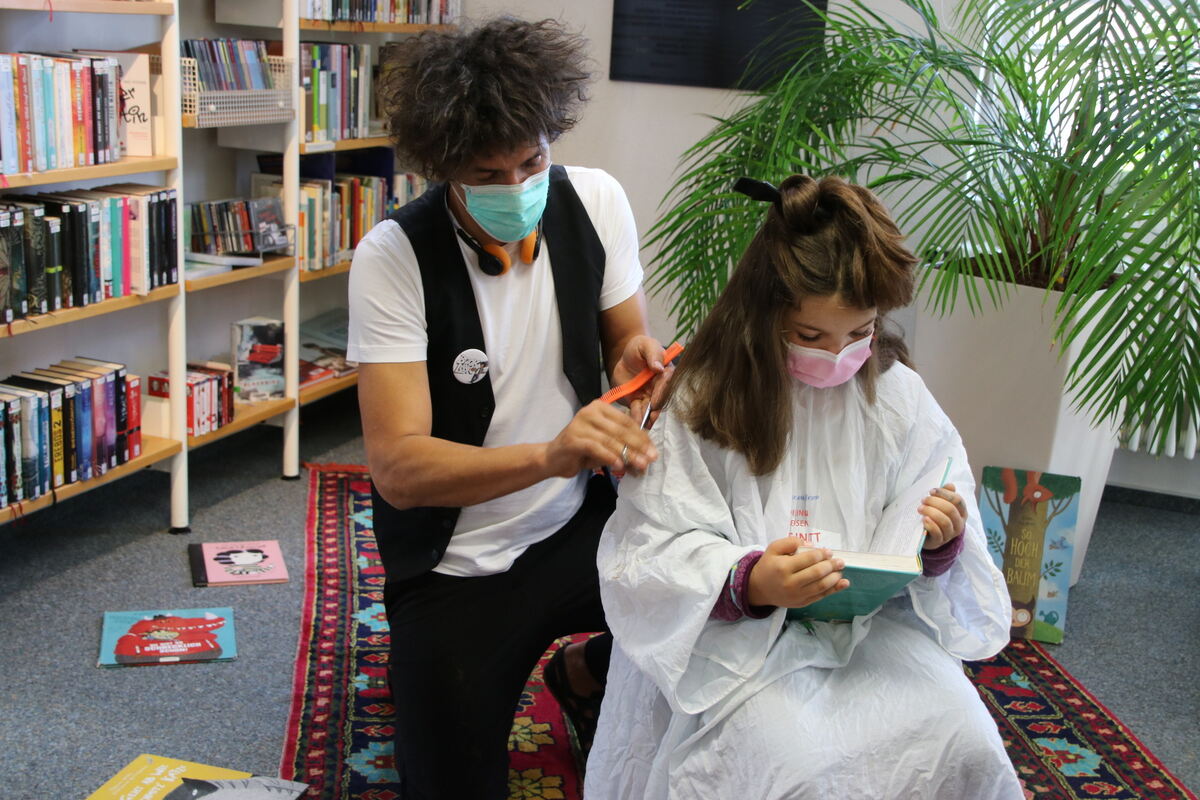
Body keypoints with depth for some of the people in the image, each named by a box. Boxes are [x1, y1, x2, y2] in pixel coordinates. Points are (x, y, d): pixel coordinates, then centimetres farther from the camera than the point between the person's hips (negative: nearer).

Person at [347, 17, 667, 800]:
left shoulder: (595, 201, -9)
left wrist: (636, 359, -22)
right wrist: (551, 454, -42)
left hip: (576, 528, 3)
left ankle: (584, 676, 12)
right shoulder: (394, 256, -20)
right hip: (454, 568, -3)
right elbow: (397, 466, -26)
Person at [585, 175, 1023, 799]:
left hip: (871, 619, 4)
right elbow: (653, 551, -12)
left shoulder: (896, 394, 3)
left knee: (964, 746, -19)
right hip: (738, 633, -3)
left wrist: (940, 541, -17)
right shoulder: (703, 397, -10)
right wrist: (750, 582, -30)